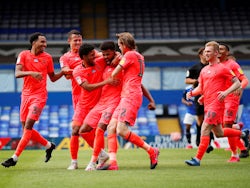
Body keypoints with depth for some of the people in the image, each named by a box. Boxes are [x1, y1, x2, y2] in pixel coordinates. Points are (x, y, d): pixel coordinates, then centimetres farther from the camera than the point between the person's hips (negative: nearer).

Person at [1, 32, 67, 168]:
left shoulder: (47, 57, 4)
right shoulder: (24, 55, 2)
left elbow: (53, 78, 14)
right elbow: (17, 73, -10)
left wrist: (63, 72, -5)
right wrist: (31, 73, -27)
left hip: (39, 95, -3)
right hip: (26, 94, 3)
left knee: (28, 126, -14)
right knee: (26, 128, 6)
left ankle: (15, 158, -14)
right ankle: (49, 145, 28)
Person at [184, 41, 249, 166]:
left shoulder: (222, 68, -4)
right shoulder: (204, 70, 17)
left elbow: (237, 83, -5)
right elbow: (200, 88, 23)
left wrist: (226, 92, -21)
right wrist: (192, 93, 2)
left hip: (216, 104, -8)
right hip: (207, 104, 8)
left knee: (205, 129, -17)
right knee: (219, 133, 15)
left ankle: (197, 159, -17)